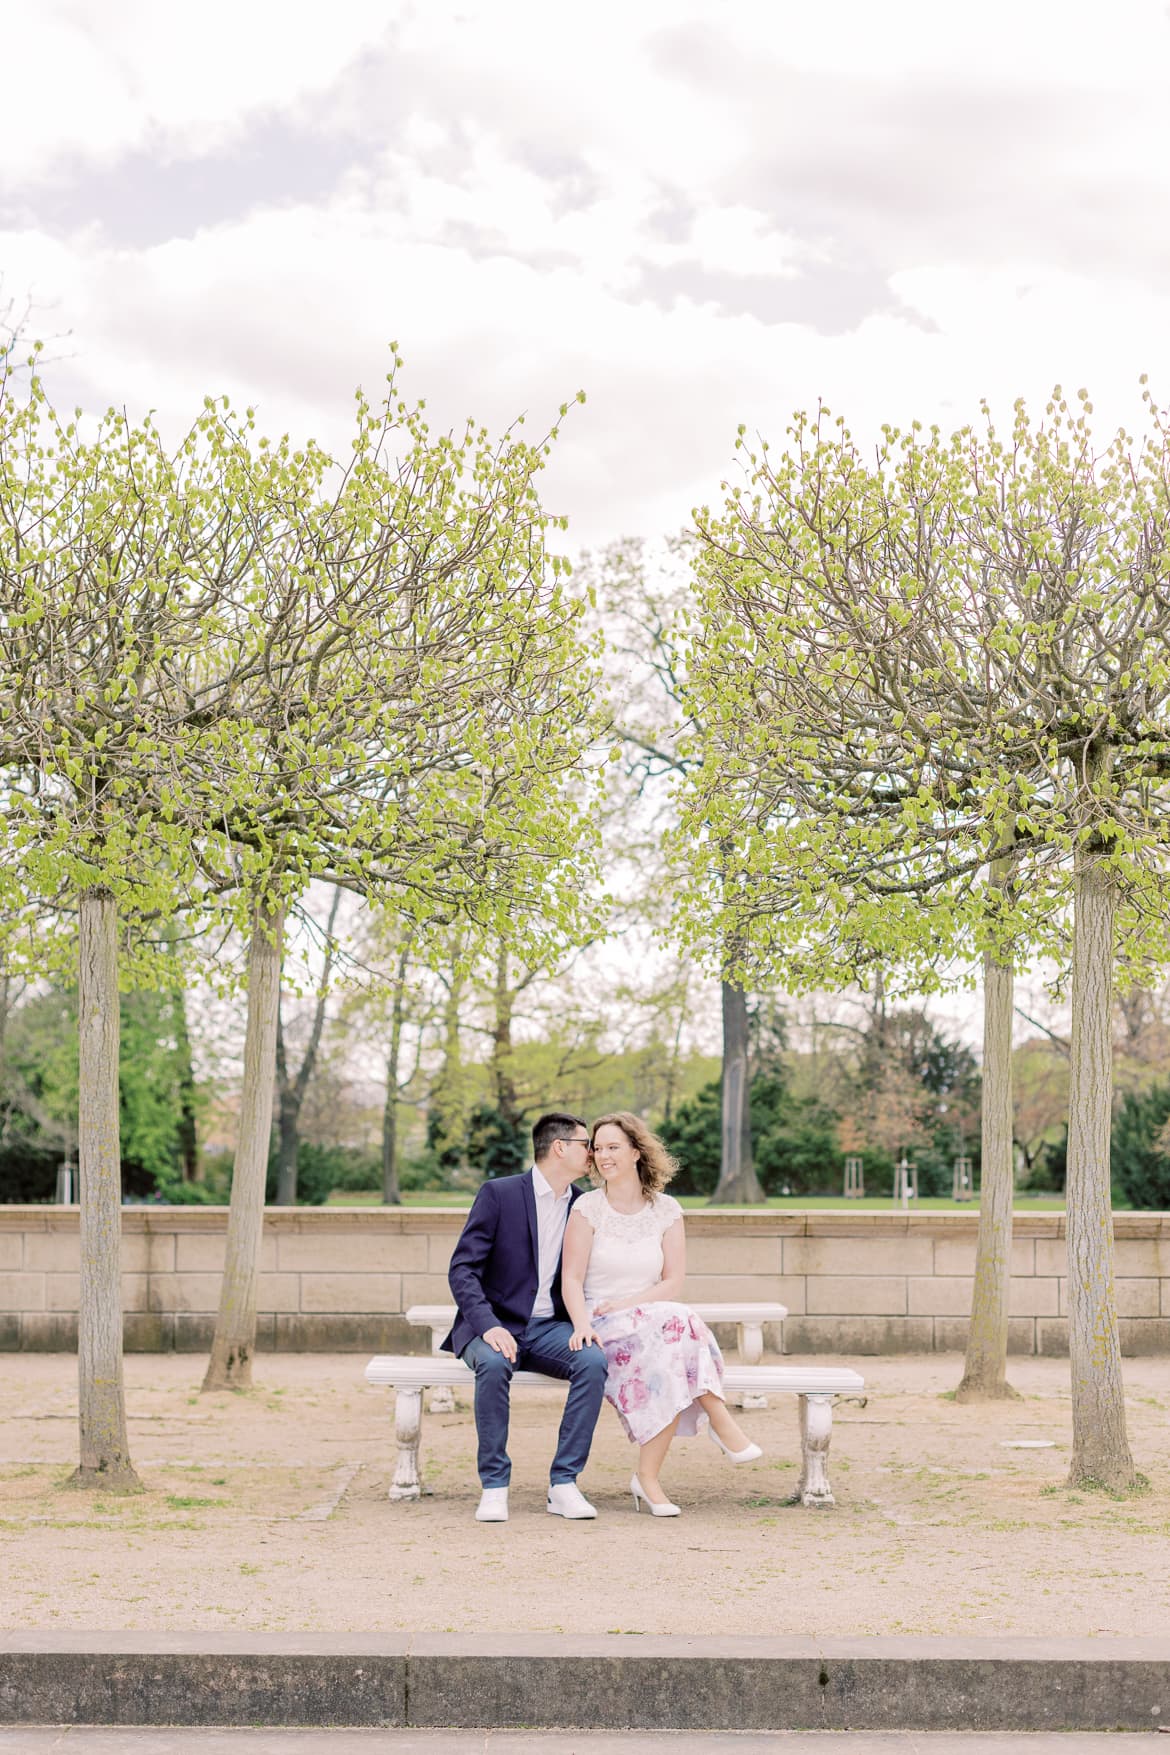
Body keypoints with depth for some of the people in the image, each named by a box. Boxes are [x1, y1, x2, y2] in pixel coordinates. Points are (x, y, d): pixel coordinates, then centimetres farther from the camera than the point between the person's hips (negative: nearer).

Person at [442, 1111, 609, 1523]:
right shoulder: (498, 1194, -6)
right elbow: (462, 1270, -11)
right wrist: (489, 1327, -26)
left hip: (550, 1327, 4)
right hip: (495, 1325, -3)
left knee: (594, 1361, -27)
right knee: (494, 1363, -37)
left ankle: (564, 1484, -23)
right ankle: (493, 1486, -25)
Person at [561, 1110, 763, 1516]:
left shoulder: (665, 1210, 8)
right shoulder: (588, 1207, 3)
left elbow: (673, 1284, 2)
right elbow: (572, 1278, -4)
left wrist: (625, 1303, -14)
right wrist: (582, 1324, -23)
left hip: (652, 1320, 3)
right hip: (602, 1328, -2)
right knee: (675, 1322, -33)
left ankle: (648, 1476, -29)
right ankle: (720, 1421, -25)